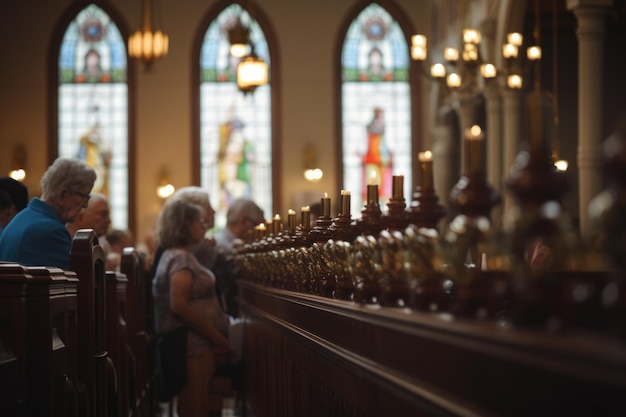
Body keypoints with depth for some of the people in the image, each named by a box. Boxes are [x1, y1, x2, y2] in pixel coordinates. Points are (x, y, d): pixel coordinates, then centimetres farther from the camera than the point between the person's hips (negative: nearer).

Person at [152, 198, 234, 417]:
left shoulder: (179, 256, 18)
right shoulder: (181, 259, -13)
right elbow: (179, 306, -23)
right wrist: (218, 339, -19)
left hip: (198, 343, 10)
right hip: (193, 344, -10)